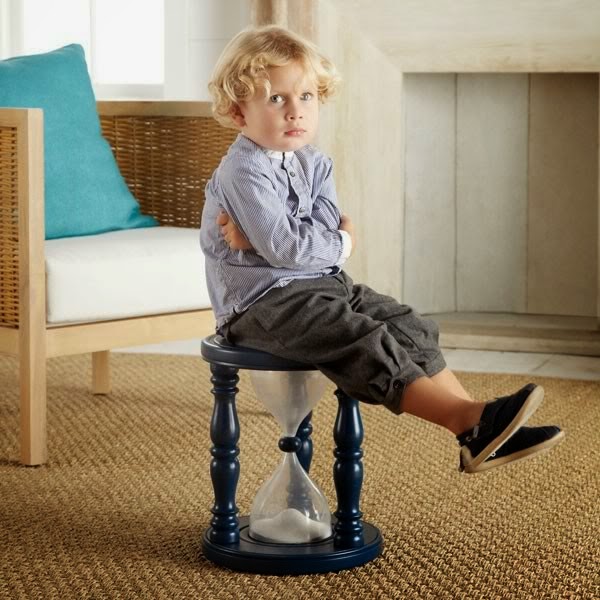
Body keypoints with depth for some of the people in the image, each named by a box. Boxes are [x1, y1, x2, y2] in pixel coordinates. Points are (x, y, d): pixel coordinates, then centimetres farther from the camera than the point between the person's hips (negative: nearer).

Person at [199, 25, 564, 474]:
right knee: (368, 344, -25)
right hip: (263, 301, -9)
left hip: (322, 284, 9)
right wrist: (342, 245, -8)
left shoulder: (314, 164, 10)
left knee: (411, 329, -3)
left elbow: (325, 227, -5)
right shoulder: (244, 173, -16)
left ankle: (477, 436, -10)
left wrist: (268, 236, -20)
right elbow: (286, 249, -24)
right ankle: (473, 421, -34)